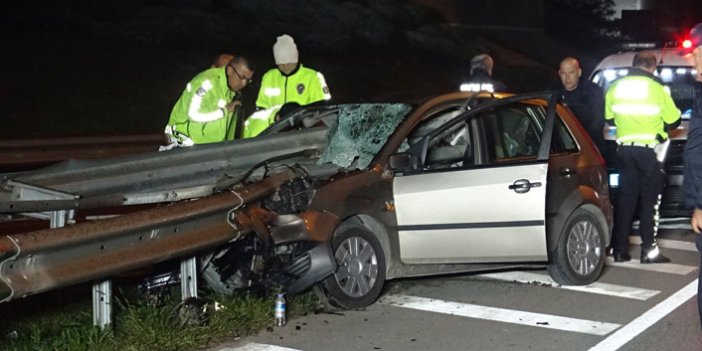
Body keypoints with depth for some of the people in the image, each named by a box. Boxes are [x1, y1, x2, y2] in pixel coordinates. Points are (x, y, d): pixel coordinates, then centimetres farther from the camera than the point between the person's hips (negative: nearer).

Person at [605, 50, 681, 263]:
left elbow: (609, 118, 12)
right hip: (650, 149, -4)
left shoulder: (615, 87, 4)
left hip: (625, 148, 4)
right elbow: (673, 121, -2)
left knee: (626, 196, 11)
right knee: (650, 198, 3)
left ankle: (620, 249, 10)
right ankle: (649, 251, 3)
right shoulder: (657, 89, -8)